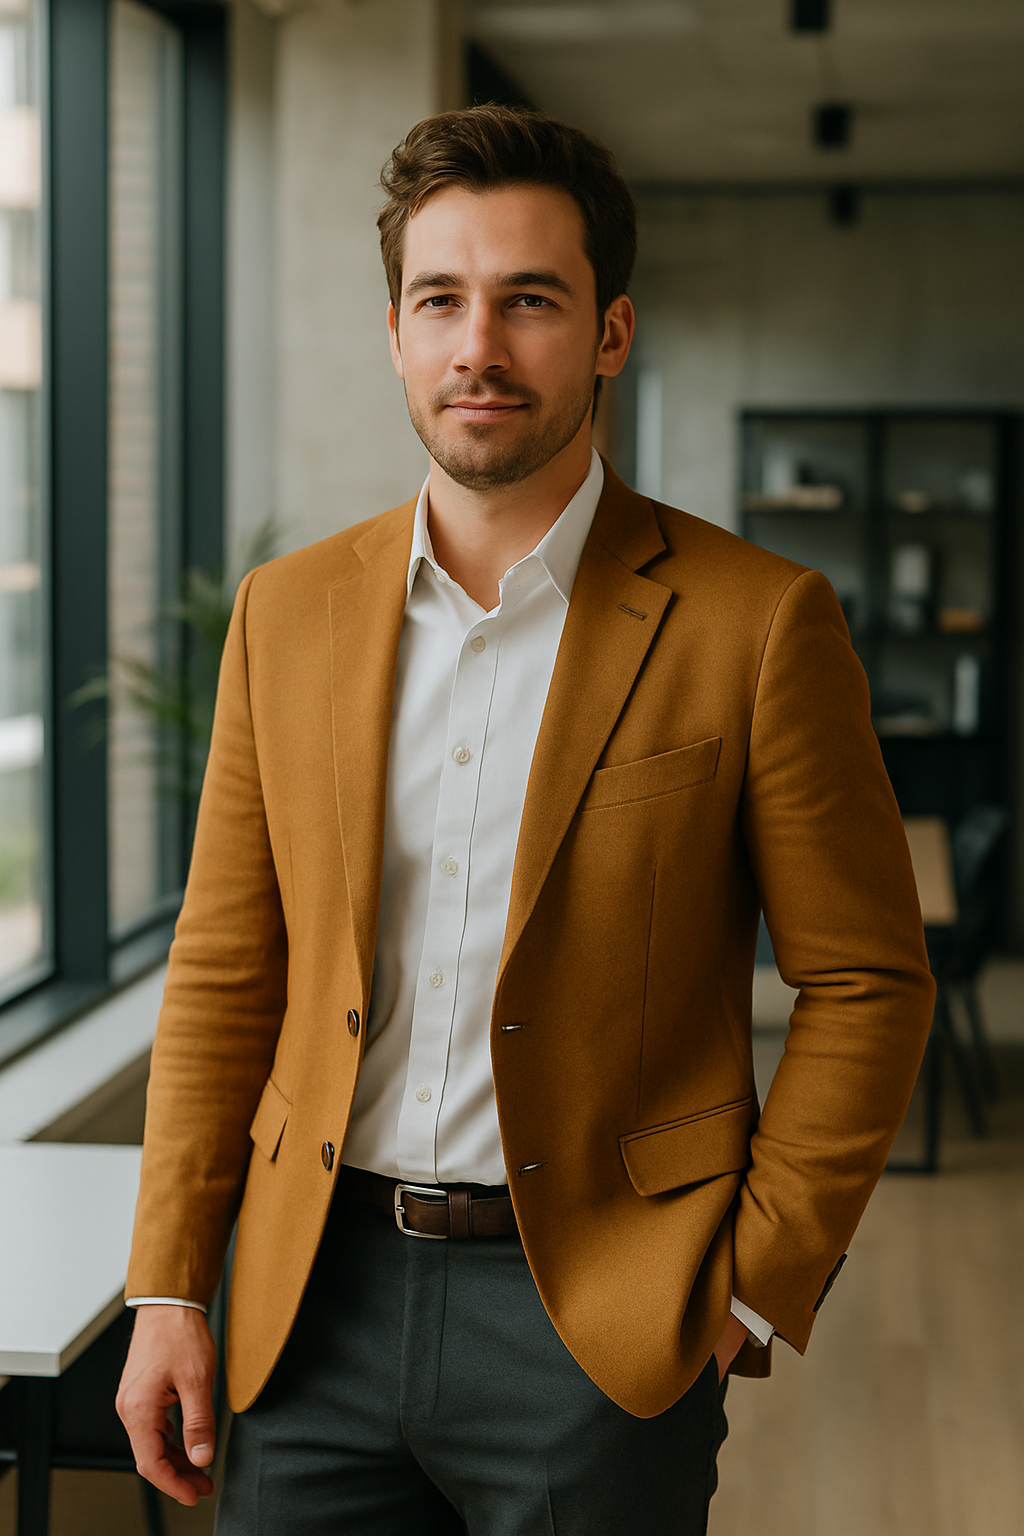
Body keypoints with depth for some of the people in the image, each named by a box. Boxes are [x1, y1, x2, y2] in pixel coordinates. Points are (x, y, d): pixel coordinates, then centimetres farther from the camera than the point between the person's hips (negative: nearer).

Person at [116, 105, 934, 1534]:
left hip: (600, 1326, -3)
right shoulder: (288, 613, 5)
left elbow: (865, 982, -3)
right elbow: (224, 973, 8)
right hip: (320, 1304, 3)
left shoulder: (759, 623, -7)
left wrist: (758, 1285, -6)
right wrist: (168, 1290, 4)